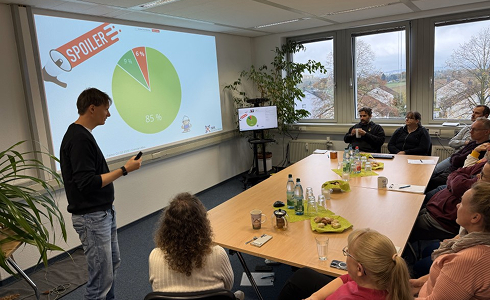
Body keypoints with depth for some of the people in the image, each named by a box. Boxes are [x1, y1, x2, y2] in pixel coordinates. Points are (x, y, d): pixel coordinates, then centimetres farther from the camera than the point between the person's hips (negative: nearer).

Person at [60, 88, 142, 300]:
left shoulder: (82, 134, 10)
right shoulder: (79, 139, -21)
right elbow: (87, 183, -26)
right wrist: (125, 169, -21)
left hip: (103, 212, 10)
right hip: (91, 217, -10)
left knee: (112, 263, 22)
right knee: (101, 276, 0)